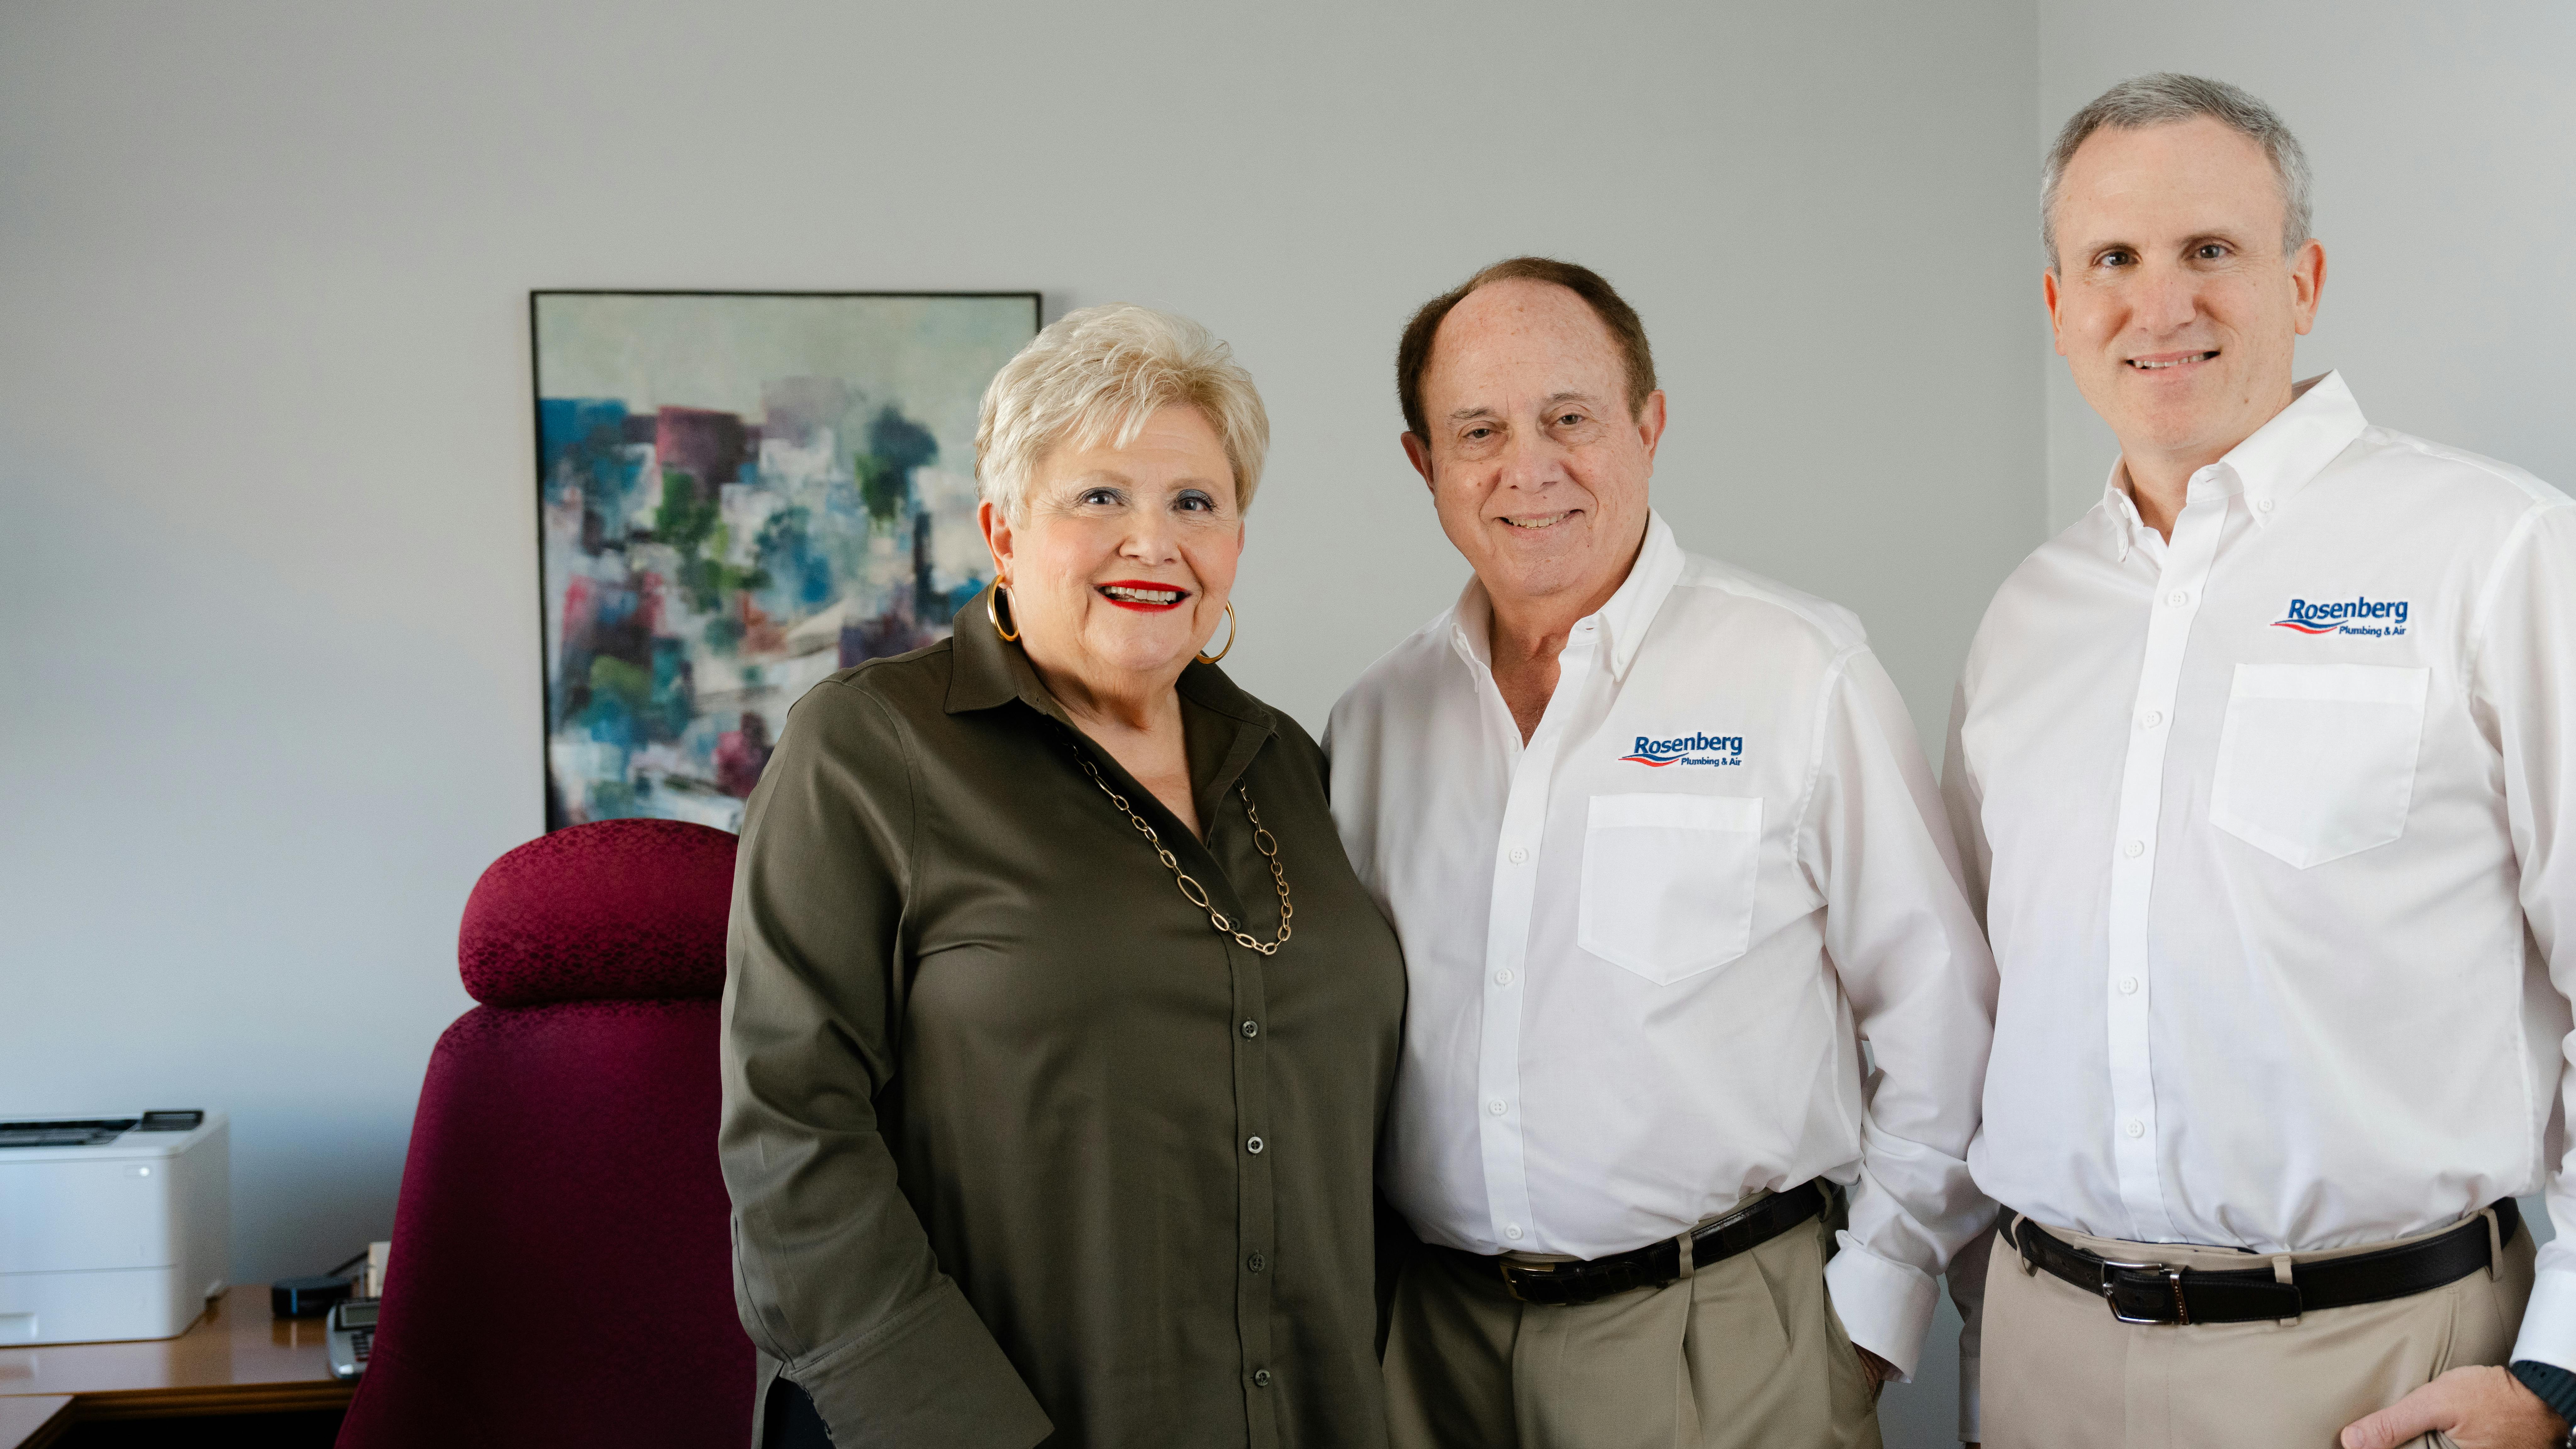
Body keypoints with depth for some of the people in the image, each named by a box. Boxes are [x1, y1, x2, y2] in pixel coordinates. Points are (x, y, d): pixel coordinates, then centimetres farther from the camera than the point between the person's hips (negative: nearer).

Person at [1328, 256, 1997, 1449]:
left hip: (1718, 1341, -3)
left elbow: (1941, 1017, -5)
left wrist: (1872, 1302, -5)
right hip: (1441, 1335, 4)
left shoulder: (1802, 672, -7)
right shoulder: (1377, 718, 5)